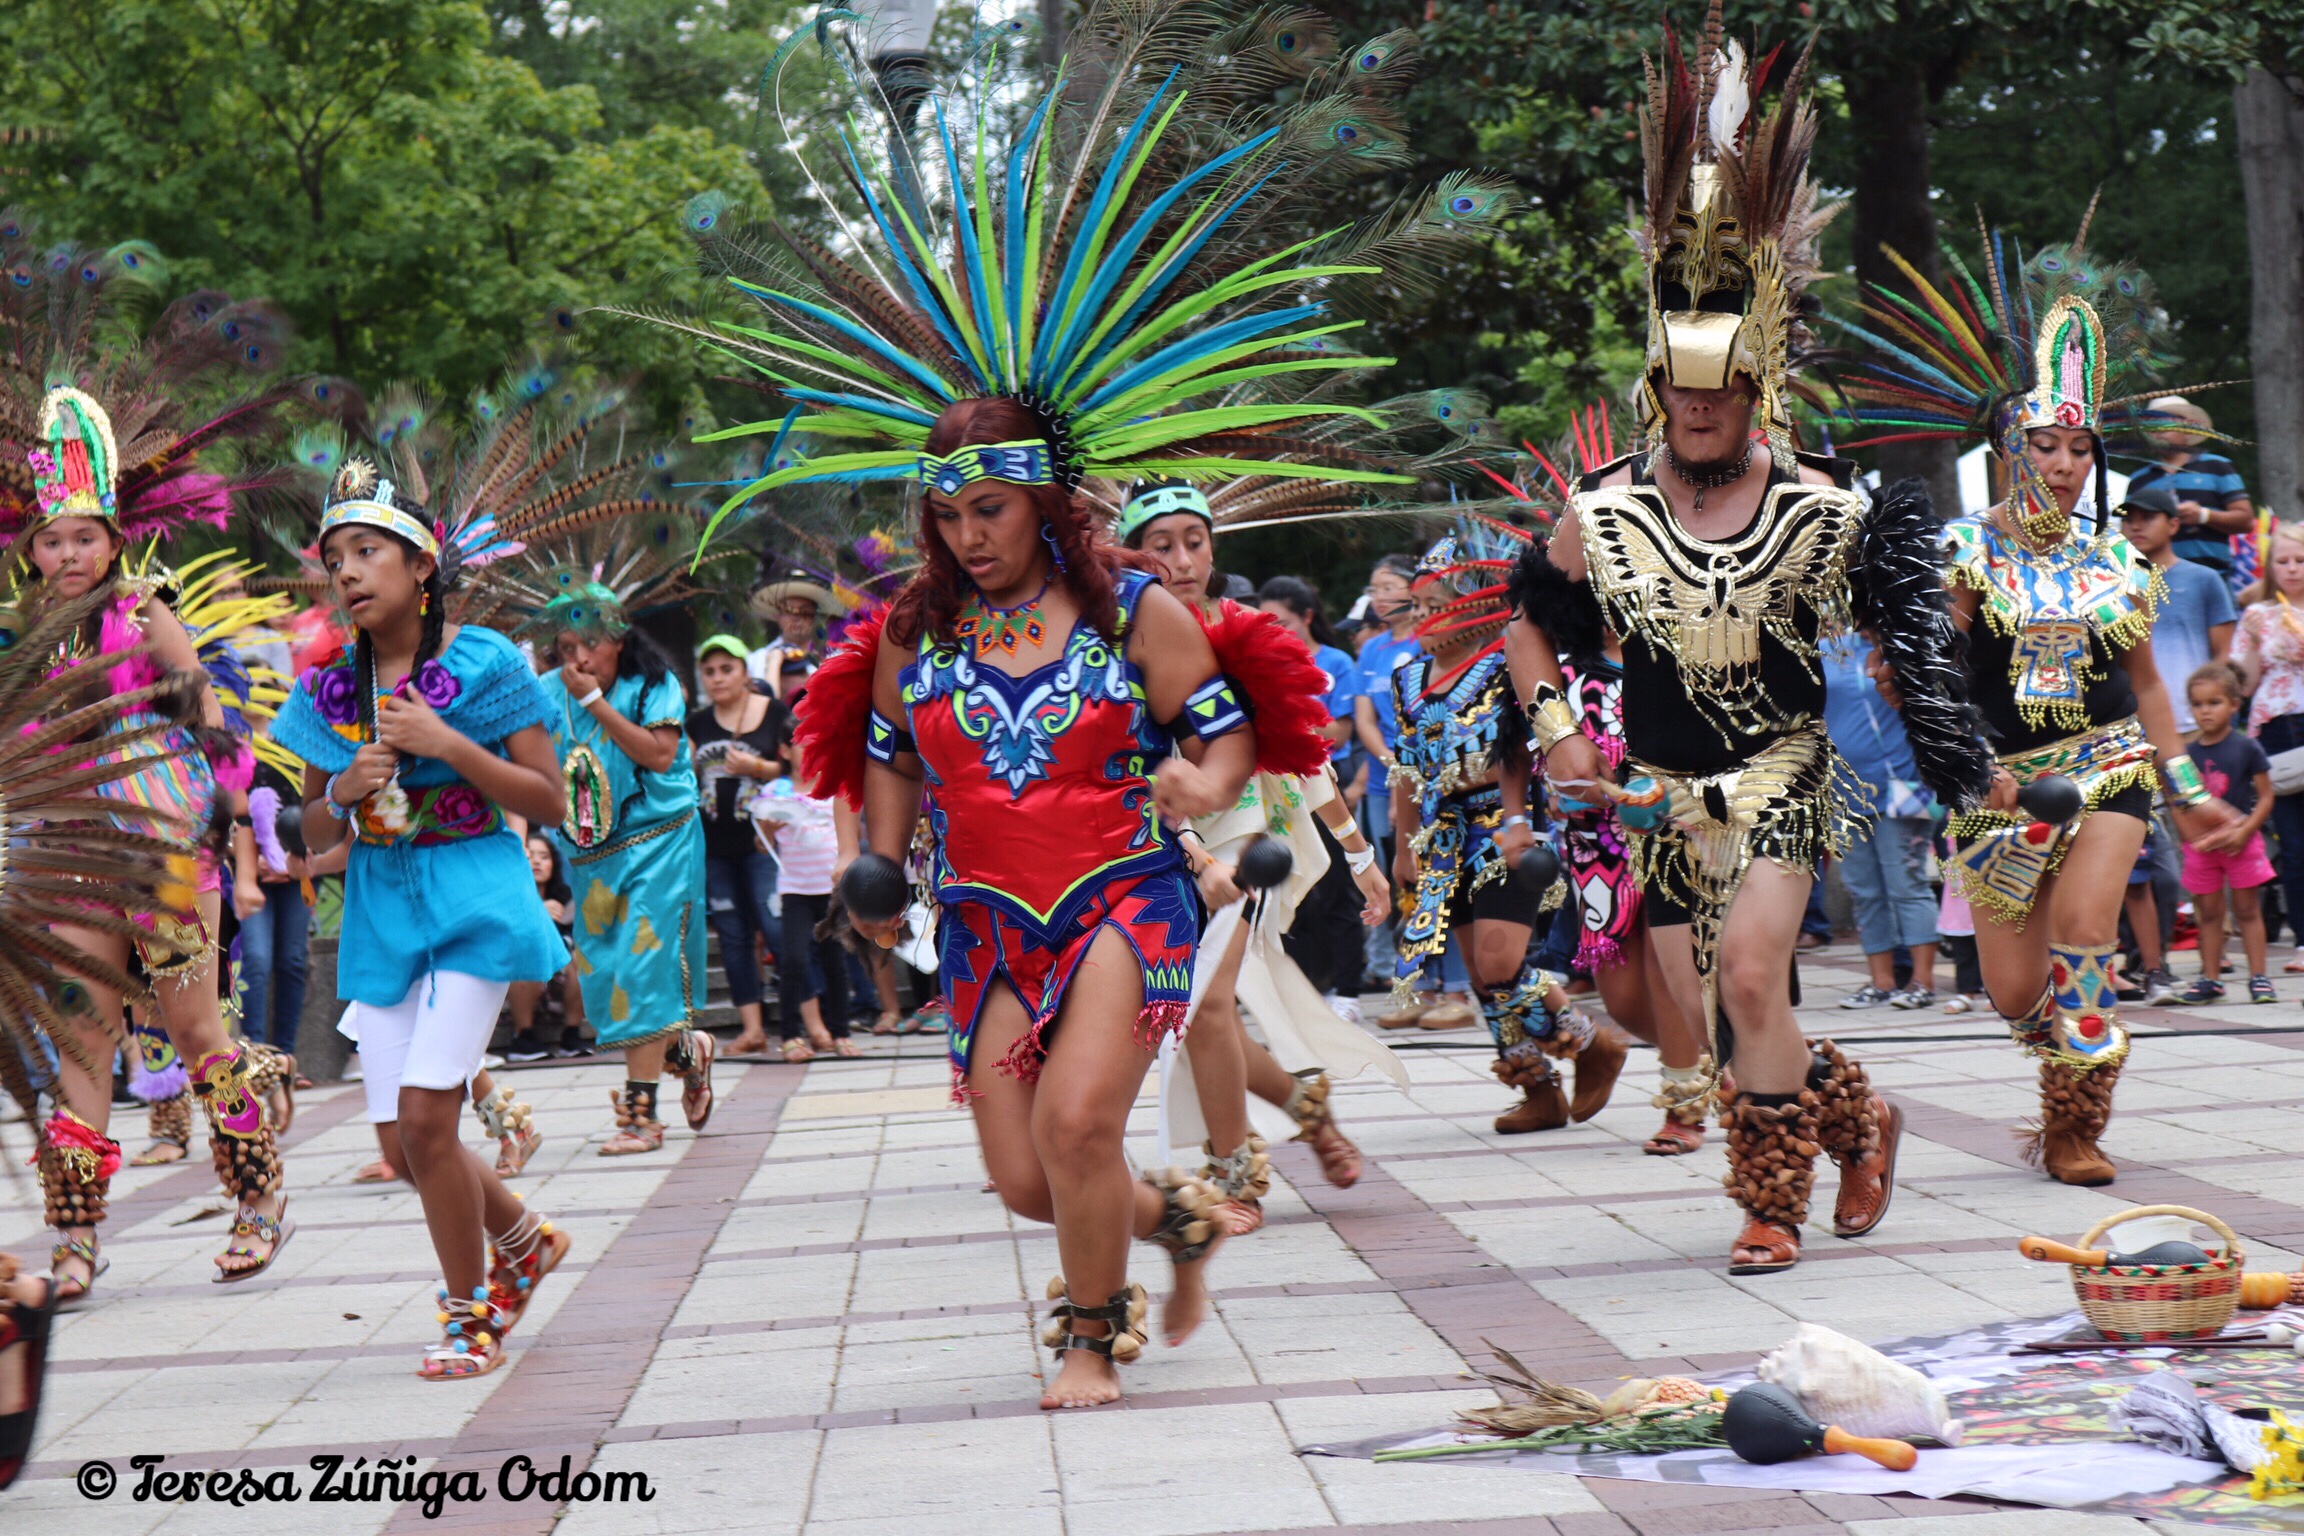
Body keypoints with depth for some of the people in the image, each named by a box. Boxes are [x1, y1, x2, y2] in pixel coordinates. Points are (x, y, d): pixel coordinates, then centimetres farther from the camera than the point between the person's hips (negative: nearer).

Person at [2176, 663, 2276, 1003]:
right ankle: (2210, 978, 14)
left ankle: (2258, 977, 7)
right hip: (2201, 844, 3)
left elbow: (2265, 797, -5)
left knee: (2247, 909, 3)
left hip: (2241, 842, -2)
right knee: (2208, 912, 8)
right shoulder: (2188, 754, 2)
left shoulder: (2247, 749, -5)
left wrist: (2242, 831, -16)